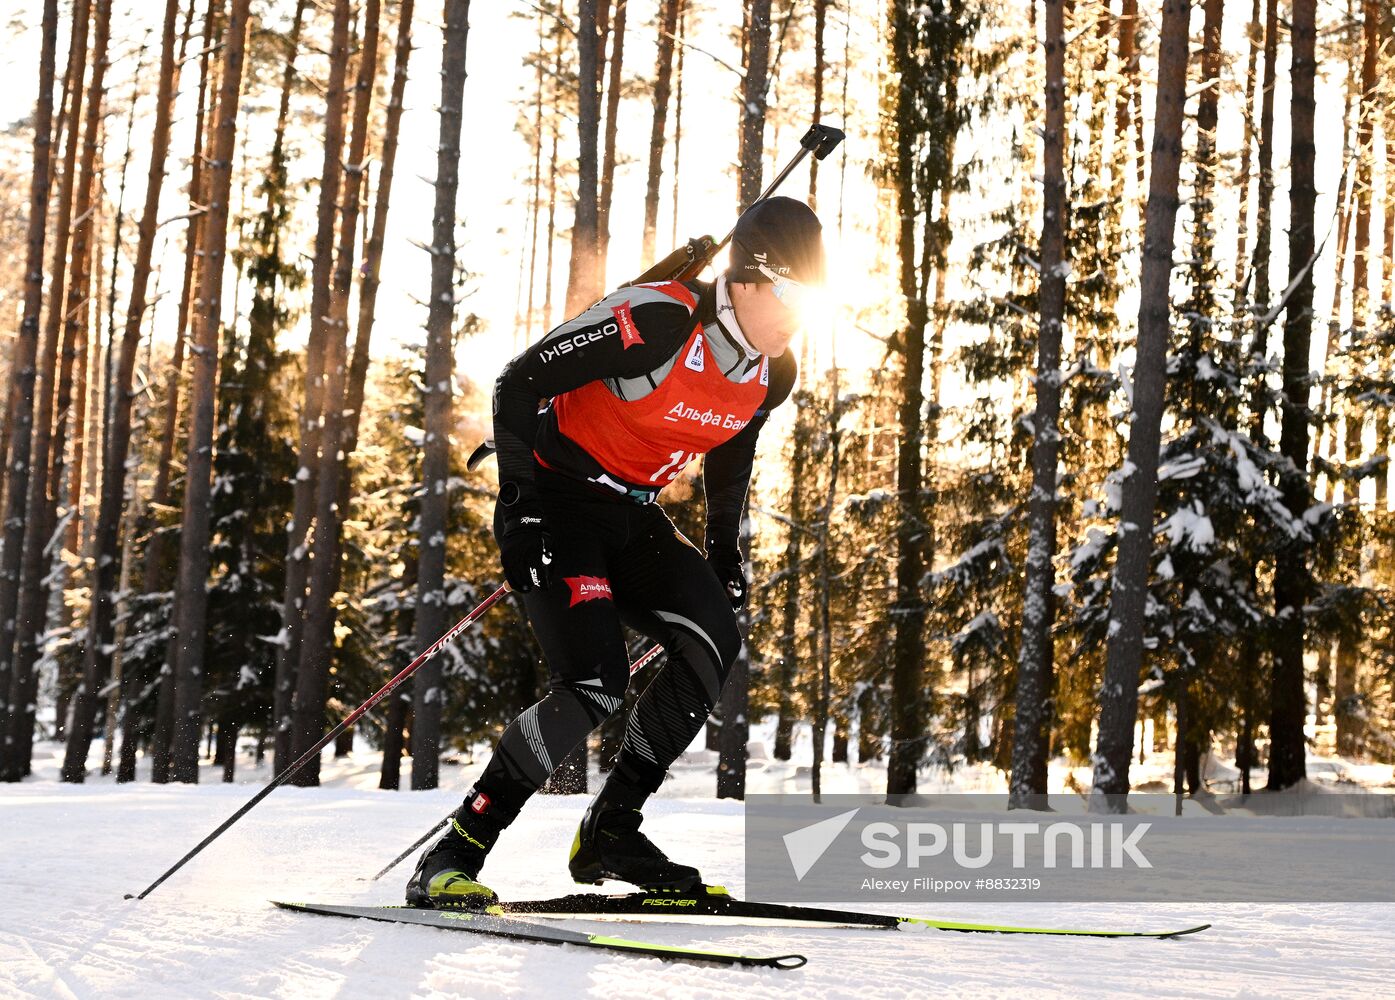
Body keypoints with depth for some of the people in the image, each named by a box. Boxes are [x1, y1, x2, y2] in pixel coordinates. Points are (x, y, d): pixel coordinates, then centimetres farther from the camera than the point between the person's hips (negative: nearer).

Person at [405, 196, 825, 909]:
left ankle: (610, 831, 0)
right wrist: (520, 506, -22)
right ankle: (452, 858, -12)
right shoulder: (656, 321, -25)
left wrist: (724, 554, 15)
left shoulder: (773, 373, -1)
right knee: (594, 682, -23)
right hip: (558, 500, -7)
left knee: (713, 639, -14)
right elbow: (519, 384, -20)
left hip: (633, 515, 8)